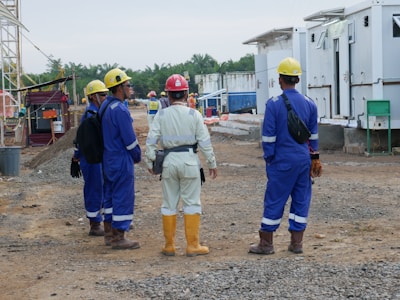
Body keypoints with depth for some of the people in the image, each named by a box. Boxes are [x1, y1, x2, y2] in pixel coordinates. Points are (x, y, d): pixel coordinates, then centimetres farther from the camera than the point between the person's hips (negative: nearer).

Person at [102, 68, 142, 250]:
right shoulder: (120, 110, -20)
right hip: (122, 161, -10)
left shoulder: (105, 107, 10)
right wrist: (138, 156, -3)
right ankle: (118, 238, 0)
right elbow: (130, 139, -19)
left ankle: (109, 234, 22)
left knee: (110, 196, 15)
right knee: (123, 198, -3)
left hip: (108, 158, 10)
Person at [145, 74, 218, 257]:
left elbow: (151, 140, -3)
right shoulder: (194, 115, -3)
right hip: (189, 160, -2)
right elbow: (204, 141, -3)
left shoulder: (161, 115, 0)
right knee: (192, 203, 4)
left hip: (169, 161, 2)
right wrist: (212, 163, 5)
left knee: (169, 204, 10)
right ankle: (192, 245, 5)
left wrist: (150, 162, 7)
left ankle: (169, 245, 16)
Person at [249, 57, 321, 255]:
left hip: (282, 161, -4)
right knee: (301, 200, 10)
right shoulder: (309, 104, 4)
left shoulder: (274, 104, -9)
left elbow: (268, 136, -8)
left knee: (274, 201, 3)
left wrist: (269, 158, 2)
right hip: (304, 160, 4)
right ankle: (296, 243, 13)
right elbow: (313, 135, 10)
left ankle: (266, 243, 9)